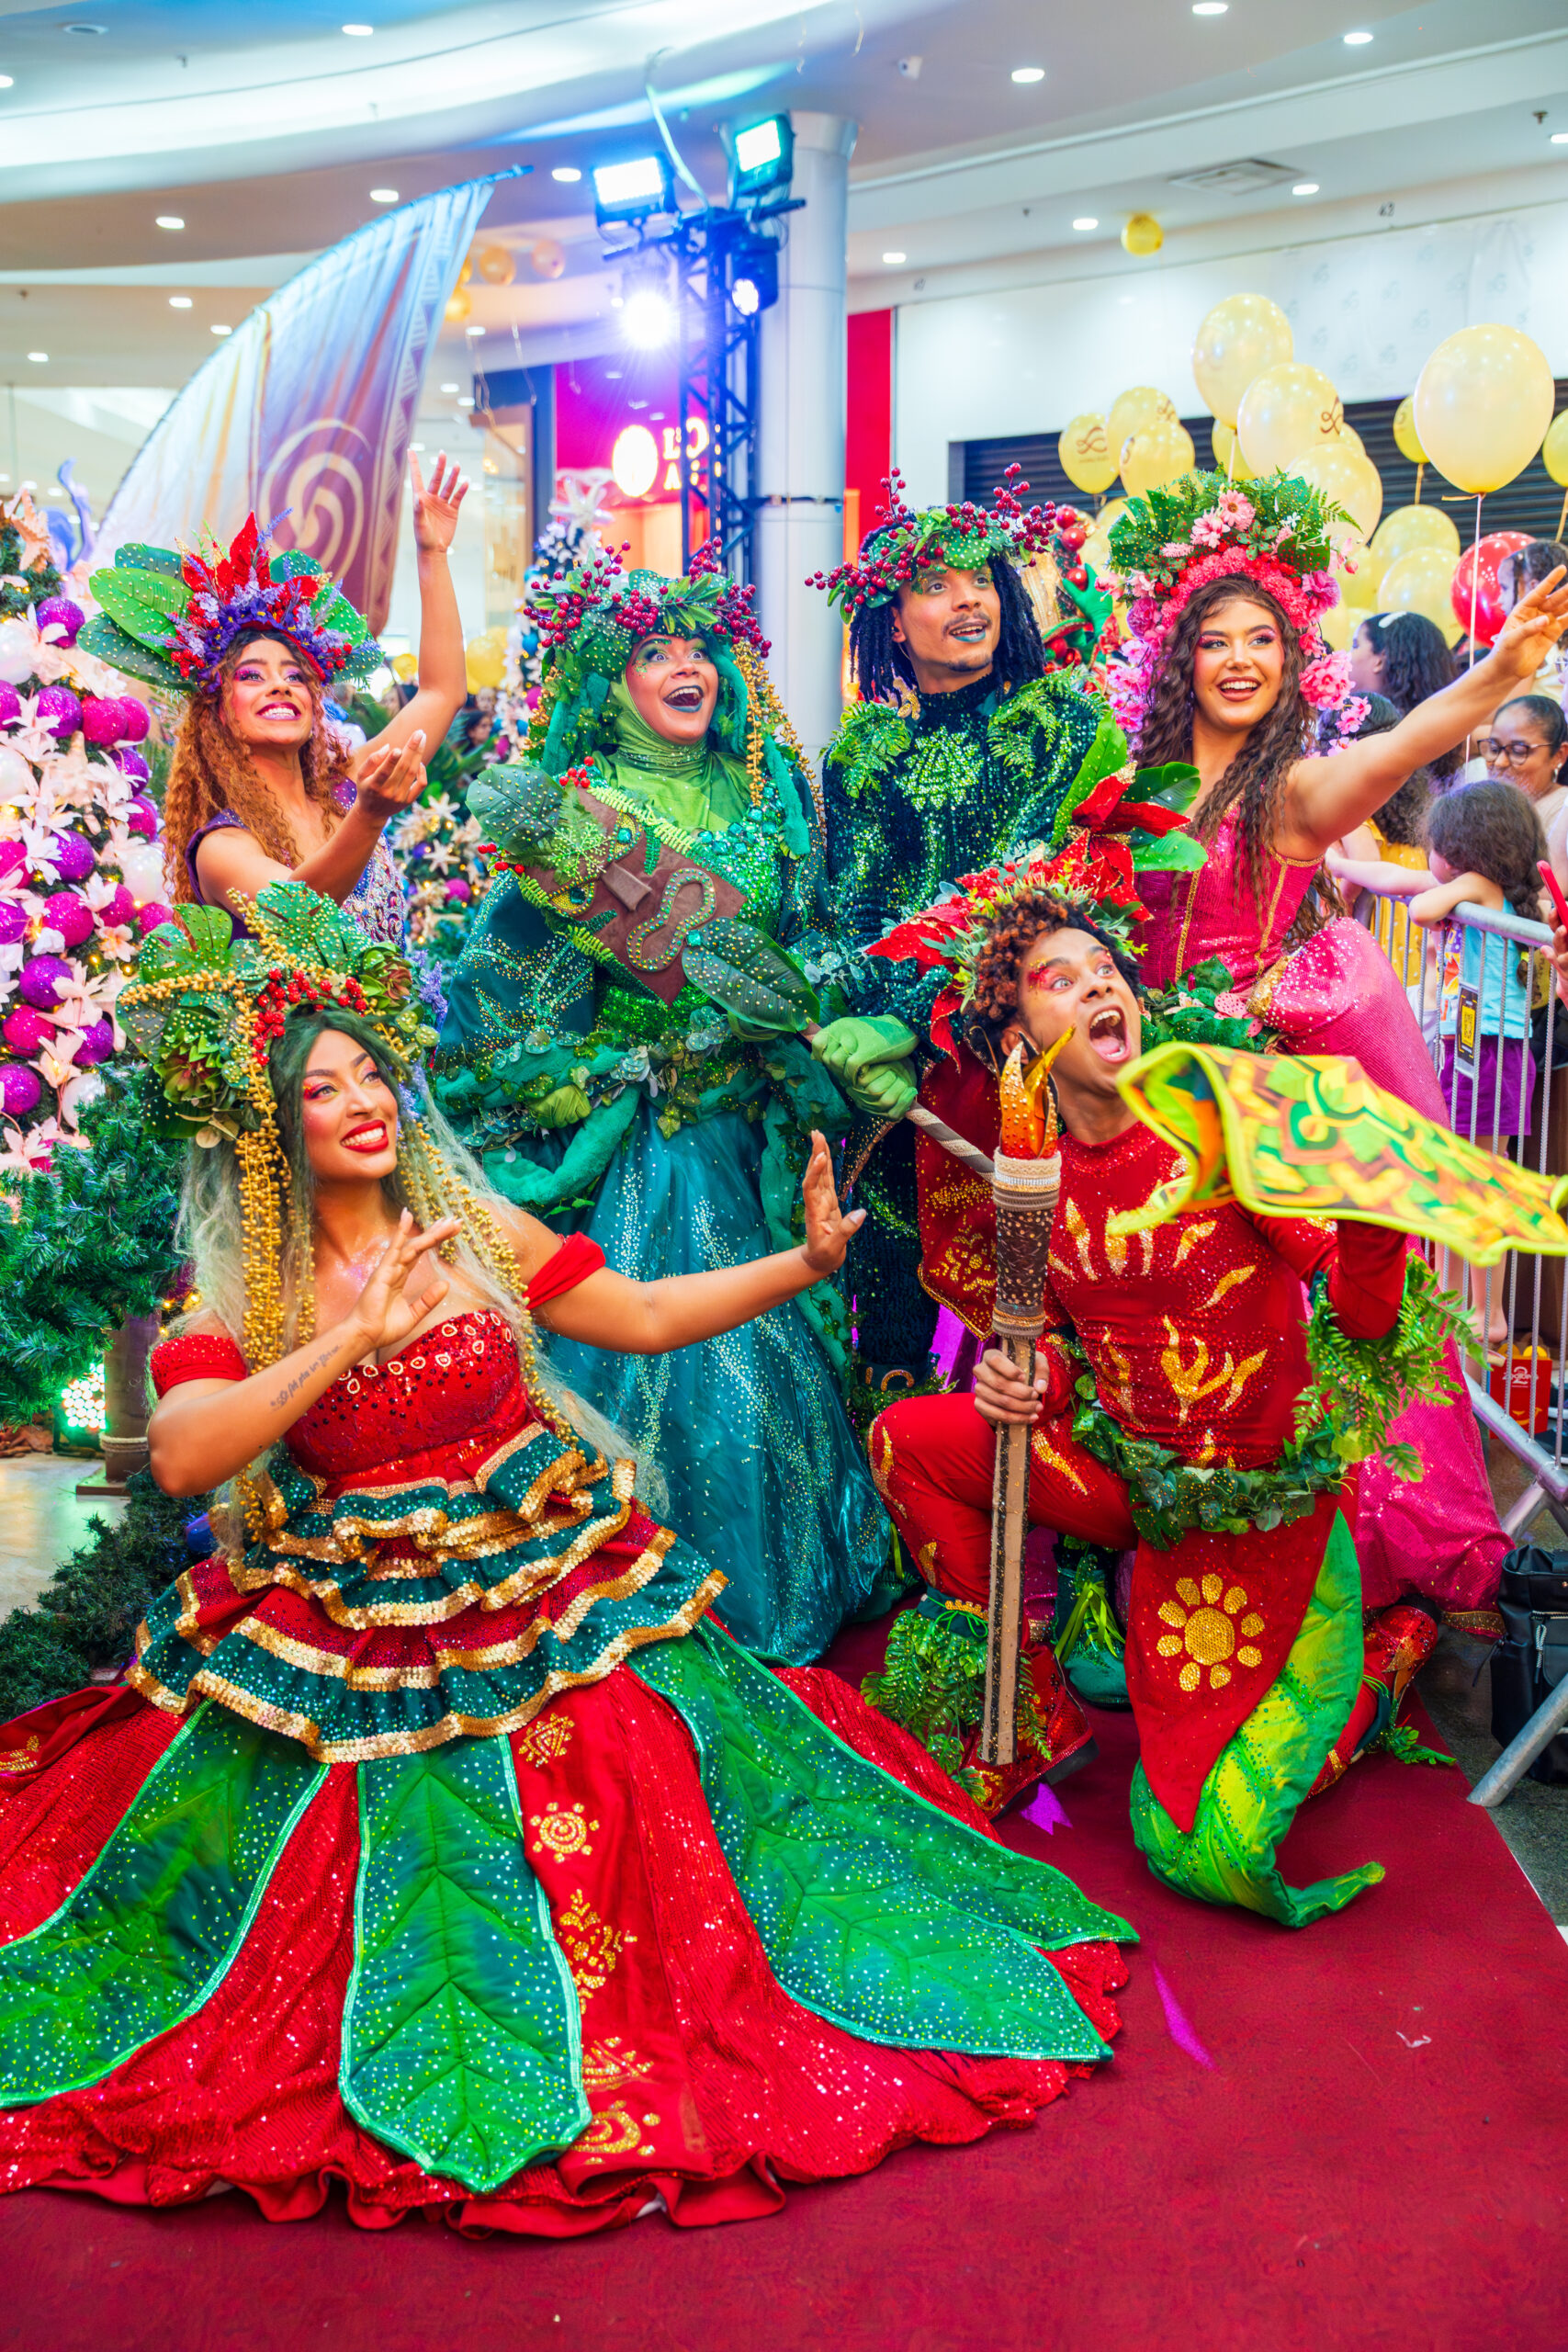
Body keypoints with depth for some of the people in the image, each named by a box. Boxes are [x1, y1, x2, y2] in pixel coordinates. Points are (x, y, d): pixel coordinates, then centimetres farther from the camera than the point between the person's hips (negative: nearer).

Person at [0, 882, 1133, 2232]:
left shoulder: (476, 1229, 3)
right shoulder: (239, 1298, -6)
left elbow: (643, 1316, 6)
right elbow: (180, 1458, -23)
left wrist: (808, 1261, -4)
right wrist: (355, 1337, -33)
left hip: (547, 1589, 2)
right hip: (354, 1635, -2)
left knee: (625, 1792, -8)